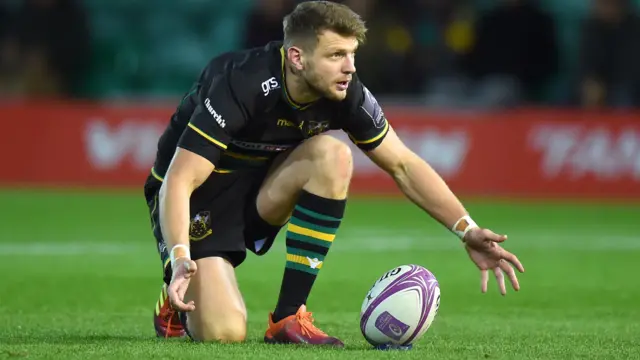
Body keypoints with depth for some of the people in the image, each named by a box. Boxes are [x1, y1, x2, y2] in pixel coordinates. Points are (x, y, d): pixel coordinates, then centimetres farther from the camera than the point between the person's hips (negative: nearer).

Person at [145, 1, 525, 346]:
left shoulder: (345, 94, -14)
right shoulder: (243, 85, -31)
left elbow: (403, 164, -2)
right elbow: (178, 181, -32)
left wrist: (467, 231, -11)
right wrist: (180, 258, -47)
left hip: (259, 190, 6)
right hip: (199, 197, -6)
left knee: (333, 155, -25)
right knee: (224, 332, -26)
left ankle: (289, 317, -16)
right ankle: (179, 298, 13)